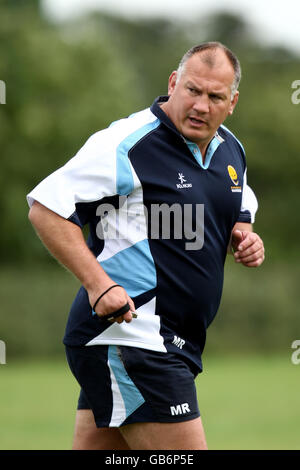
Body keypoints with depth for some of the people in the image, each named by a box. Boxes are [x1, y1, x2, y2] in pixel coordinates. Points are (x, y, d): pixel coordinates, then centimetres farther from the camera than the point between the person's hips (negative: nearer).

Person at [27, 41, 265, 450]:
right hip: (127, 331, -9)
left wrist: (244, 238, 7)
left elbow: (239, 213, 32)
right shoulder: (128, 143, -13)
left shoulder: (230, 150, 13)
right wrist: (98, 282, -21)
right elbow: (46, 207, -13)